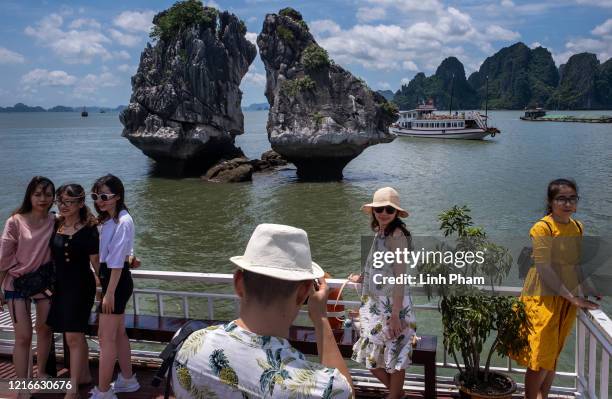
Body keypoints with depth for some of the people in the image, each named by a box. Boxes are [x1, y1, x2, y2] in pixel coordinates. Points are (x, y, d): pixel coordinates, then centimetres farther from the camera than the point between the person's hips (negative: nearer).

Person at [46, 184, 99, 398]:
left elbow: (96, 261, -11)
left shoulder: (88, 229, -14)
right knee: (76, 334, 19)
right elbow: (53, 256, 13)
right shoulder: (56, 225, 3)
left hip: (80, 286, -7)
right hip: (61, 285, 7)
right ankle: (84, 374, 36)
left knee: (73, 336, -5)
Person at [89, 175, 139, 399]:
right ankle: (127, 380, 32)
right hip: (111, 279, 10)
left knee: (106, 337, -3)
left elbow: (117, 261, -21)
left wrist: (109, 293, -21)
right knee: (118, 334, 18)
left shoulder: (122, 222, -18)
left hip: (117, 281, -10)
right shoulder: (109, 219, 12)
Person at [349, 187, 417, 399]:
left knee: (394, 355, 8)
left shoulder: (396, 235, -17)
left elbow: (400, 276, -20)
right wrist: (361, 278, 34)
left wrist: (395, 315, -22)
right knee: (372, 357, 17)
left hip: (392, 305, -9)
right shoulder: (380, 233, 7)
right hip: (375, 306, 9)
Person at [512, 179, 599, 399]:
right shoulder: (542, 228, -15)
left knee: (553, 357, 15)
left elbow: (577, 265, 15)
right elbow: (544, 269, -19)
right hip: (543, 298, -6)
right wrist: (573, 298, -18)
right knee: (540, 358, -4)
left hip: (568, 299, 6)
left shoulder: (578, 227, 6)